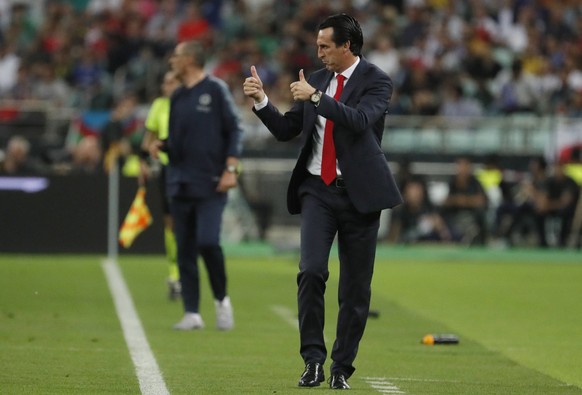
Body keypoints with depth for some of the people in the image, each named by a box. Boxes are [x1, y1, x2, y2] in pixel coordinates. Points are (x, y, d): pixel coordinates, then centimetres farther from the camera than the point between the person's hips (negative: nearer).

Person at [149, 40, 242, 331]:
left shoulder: (215, 90, -3)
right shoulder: (177, 97, 15)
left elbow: (234, 130, -5)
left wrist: (230, 169, -14)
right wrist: (161, 146, 0)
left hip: (209, 184, -6)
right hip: (180, 184, 6)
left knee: (208, 242, -17)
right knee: (185, 250, 3)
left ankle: (221, 299, 4)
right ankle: (192, 313, 7)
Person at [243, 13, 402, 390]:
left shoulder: (376, 81, -5)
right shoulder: (317, 79, 10)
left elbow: (360, 121, -23)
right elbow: (285, 130, 13)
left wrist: (316, 97, -23)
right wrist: (261, 100, -1)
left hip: (358, 193, -3)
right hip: (318, 190, 3)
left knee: (355, 287, 2)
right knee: (311, 271, -14)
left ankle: (342, 368, 12)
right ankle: (314, 359, -9)